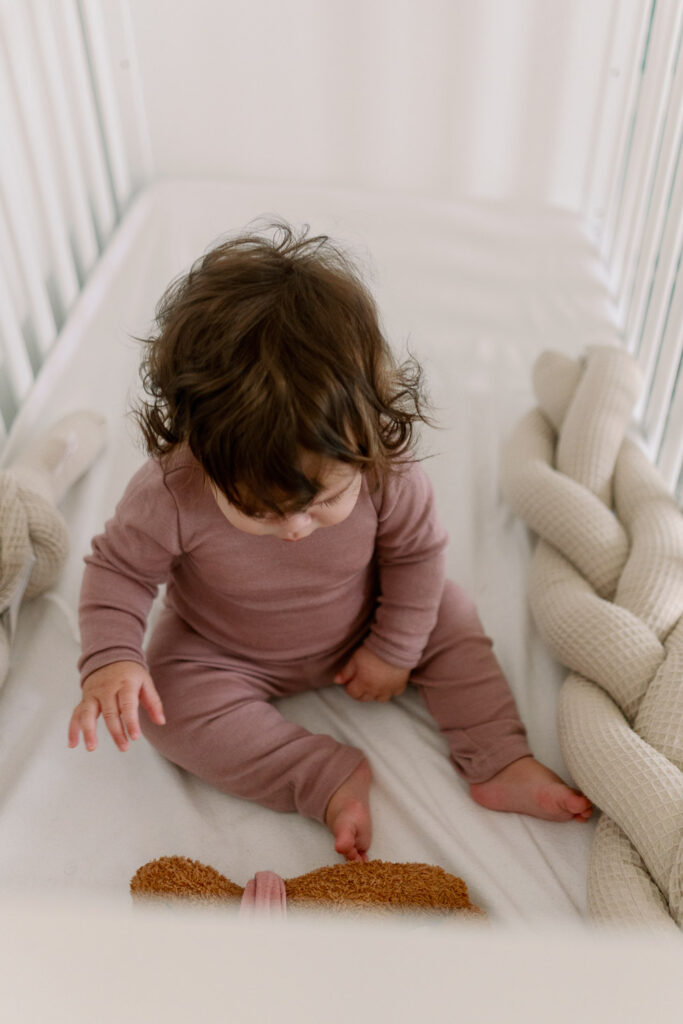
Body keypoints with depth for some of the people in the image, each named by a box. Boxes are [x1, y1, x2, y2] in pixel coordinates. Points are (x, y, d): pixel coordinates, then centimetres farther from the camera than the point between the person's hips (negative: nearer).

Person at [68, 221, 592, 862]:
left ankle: (499, 764, 4)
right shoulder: (169, 495, -36)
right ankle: (331, 780, -19)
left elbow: (416, 549, -13)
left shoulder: (382, 468, -32)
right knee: (170, 704, -23)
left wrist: (395, 650, -8)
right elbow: (119, 569, -18)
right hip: (226, 656, -1)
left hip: (356, 631, 2)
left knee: (450, 619, -7)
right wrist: (110, 658, -33)